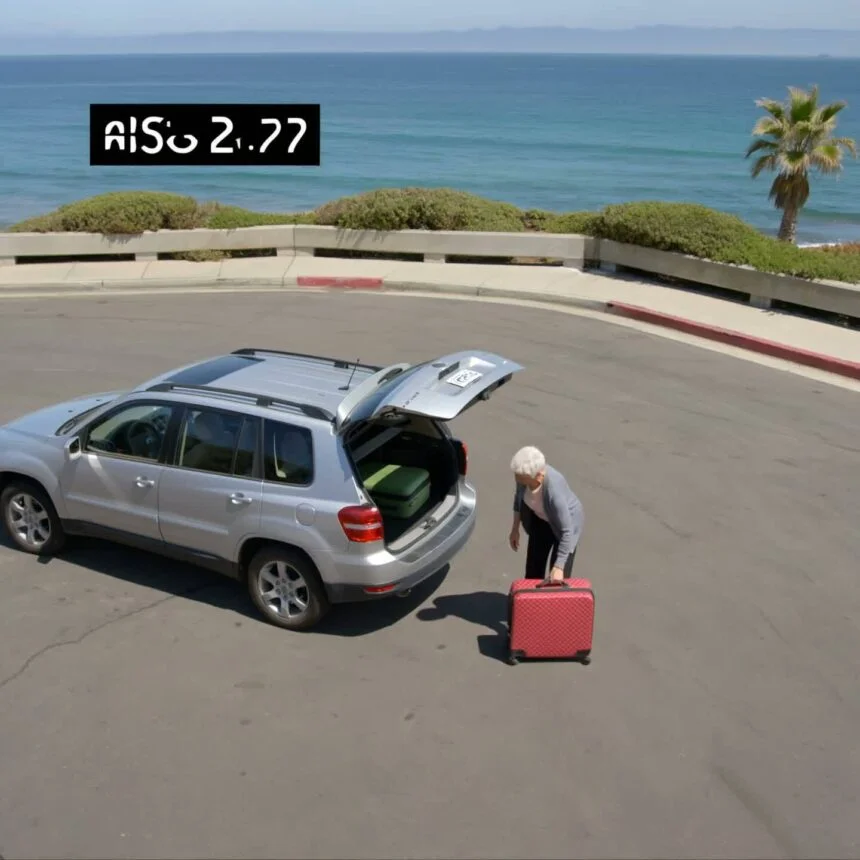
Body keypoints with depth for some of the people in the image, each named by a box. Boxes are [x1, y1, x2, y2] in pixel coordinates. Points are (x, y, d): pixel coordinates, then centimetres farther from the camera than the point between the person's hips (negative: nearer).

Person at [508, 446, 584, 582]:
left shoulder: (554, 490, -41)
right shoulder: (524, 475, -25)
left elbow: (567, 531, -35)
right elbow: (519, 497, -2)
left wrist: (559, 567, -35)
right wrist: (515, 529, 4)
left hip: (567, 520, -6)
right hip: (540, 520, 6)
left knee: (558, 578, -7)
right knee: (533, 572, 10)